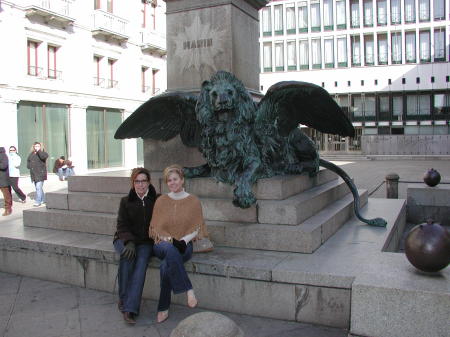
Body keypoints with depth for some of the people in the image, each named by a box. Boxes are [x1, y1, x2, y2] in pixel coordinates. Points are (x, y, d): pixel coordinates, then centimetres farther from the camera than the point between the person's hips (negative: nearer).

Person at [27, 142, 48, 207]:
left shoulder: (42, 153, -5)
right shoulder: (31, 154, 13)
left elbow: (44, 156, -29)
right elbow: (28, 160, 27)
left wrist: (39, 151, -21)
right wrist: (29, 166, 11)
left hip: (40, 174, -7)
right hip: (33, 174, 7)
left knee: (38, 187, -13)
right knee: (38, 188, 14)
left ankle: (38, 201, -10)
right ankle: (43, 200, 26)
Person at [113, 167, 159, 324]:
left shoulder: (157, 200, 3)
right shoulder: (126, 201, 5)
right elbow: (122, 225, -2)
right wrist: (129, 242, -20)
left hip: (146, 241, 0)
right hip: (125, 239, 1)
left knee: (141, 261, -30)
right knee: (127, 255, -33)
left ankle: (130, 308, -34)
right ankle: (123, 298, -20)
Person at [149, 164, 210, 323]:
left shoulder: (193, 201, 4)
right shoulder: (161, 201, 9)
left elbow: (197, 229, 4)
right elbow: (155, 227, 9)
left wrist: (184, 240, -14)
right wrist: (167, 239, -10)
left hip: (183, 246, -1)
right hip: (162, 244, 1)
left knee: (166, 266, -33)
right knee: (170, 249, -37)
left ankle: (163, 308, -18)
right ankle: (189, 290, -33)